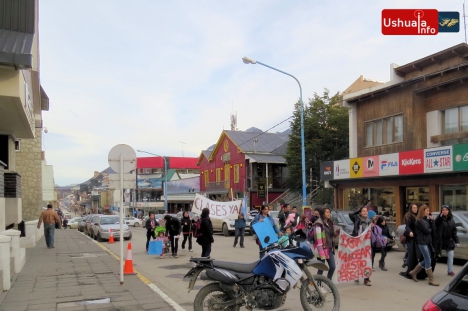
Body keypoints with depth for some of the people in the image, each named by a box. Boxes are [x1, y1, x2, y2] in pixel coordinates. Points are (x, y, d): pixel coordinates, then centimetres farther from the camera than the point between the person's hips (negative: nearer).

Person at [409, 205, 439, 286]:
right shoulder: (419, 221, -12)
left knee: (426, 260, 12)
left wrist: (432, 219, -3)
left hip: (428, 242, 8)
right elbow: (426, 231, -17)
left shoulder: (427, 219, 11)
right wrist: (431, 229, 4)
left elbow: (434, 229, 3)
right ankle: (431, 280, 1)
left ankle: (413, 272, 25)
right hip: (422, 243, -8)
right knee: (428, 261, -5)